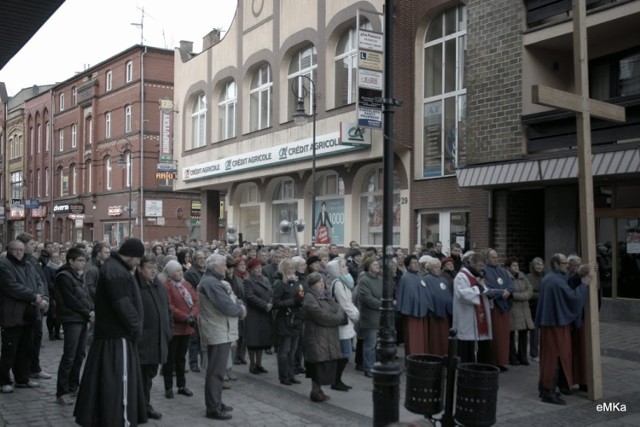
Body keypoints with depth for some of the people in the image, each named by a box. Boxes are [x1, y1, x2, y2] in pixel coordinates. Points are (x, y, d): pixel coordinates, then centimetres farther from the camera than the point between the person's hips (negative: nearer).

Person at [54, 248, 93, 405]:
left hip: (82, 319, 9)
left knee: (80, 354, 12)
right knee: (69, 356, -8)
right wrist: (88, 313, -12)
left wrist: (92, 311, -1)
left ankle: (73, 386, 23)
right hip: (71, 320, -9)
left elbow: (86, 295, 15)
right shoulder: (64, 276, -11)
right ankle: (62, 392, -2)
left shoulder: (78, 276, 16)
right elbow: (70, 300, -16)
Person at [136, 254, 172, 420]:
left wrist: (169, 330, 13)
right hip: (140, 340, -7)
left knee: (149, 375, 18)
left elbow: (167, 310, 20)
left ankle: (145, 405, 30)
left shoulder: (160, 287, 13)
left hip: (157, 340, 8)